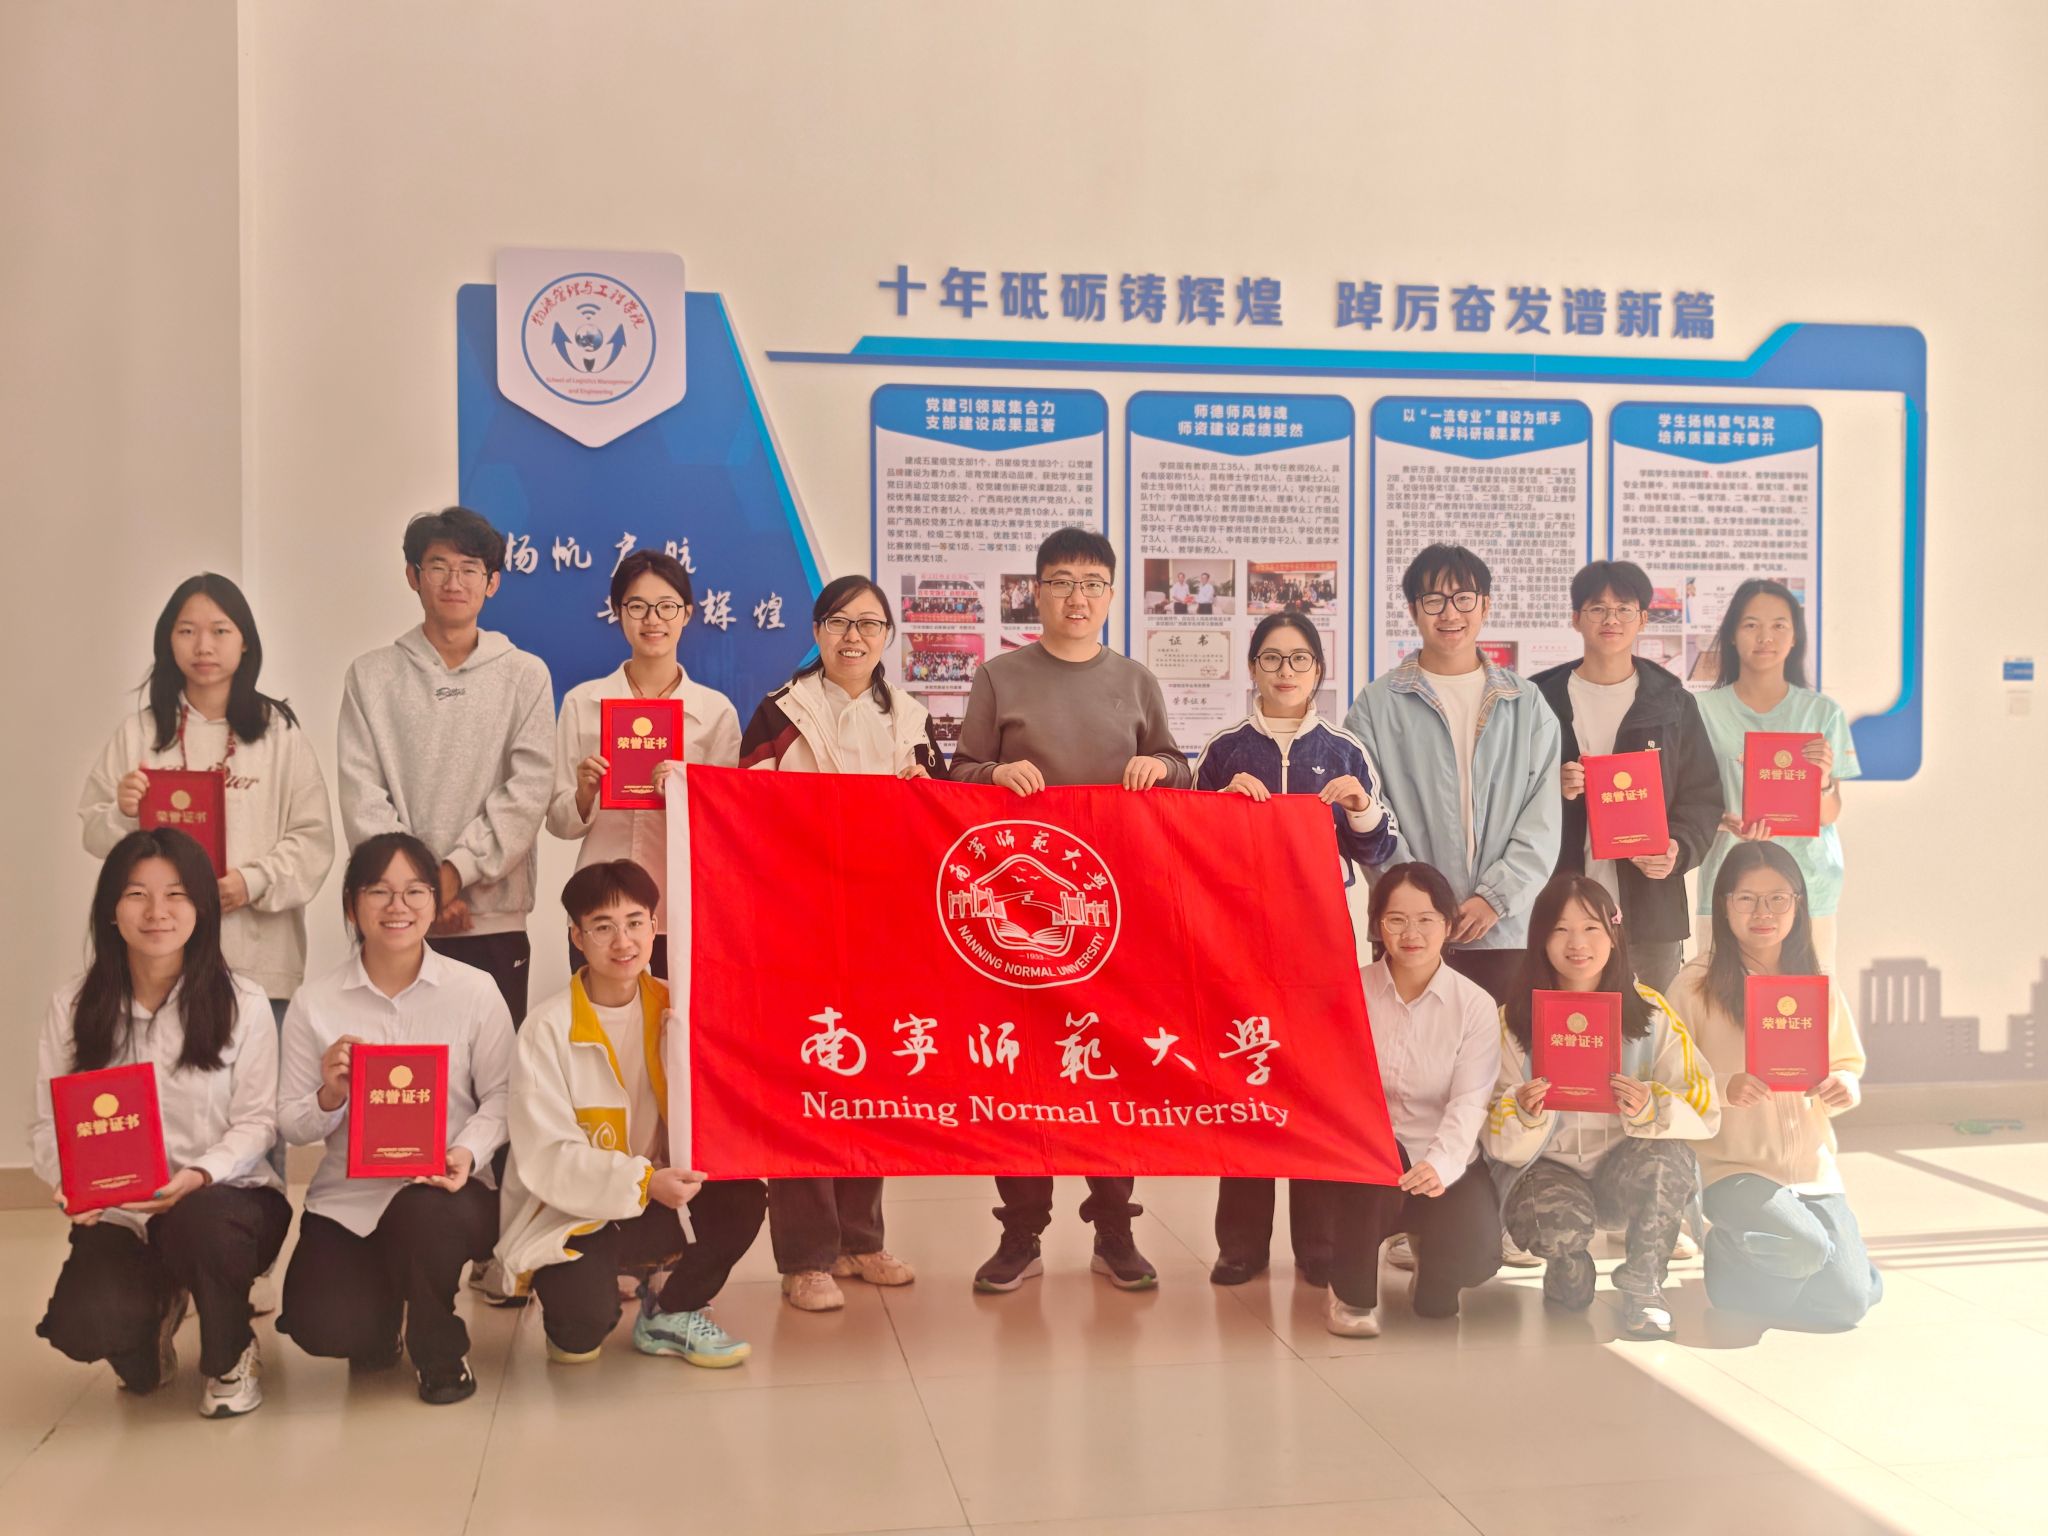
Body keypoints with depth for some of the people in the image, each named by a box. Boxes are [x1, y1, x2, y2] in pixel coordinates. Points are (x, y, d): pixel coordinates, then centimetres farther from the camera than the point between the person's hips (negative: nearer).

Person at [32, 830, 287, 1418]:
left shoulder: (242, 1003, -5)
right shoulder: (73, 1005, 2)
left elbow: (256, 1122, -6)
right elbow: (48, 1124, 1)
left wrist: (199, 1176, -25)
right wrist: (67, 1178, -21)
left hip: (223, 1198, -2)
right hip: (115, 1213, 2)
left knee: (199, 1221, -39)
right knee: (80, 1326, -27)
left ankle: (231, 1356, -4)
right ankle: (156, 1307, 16)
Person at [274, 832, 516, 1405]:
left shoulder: (475, 991, -2)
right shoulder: (314, 1003, 0)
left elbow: (500, 1095, -2)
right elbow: (292, 1126, 2)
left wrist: (468, 1150, -21)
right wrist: (330, 1098, -20)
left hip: (445, 1191, -1)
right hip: (348, 1196, 1)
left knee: (422, 1211, -37)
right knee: (324, 1329, -21)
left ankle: (439, 1351, -3)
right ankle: (379, 1316, 22)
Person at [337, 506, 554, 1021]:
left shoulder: (525, 675, 8)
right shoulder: (371, 676, 10)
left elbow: (528, 790, -2)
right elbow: (361, 794, 2)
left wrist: (456, 870, -11)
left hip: (493, 917, 0)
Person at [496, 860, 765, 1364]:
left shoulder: (672, 1010, 0)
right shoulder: (547, 1030, -13)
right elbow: (547, 1158, -18)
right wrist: (645, 1182, -28)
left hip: (655, 1203, 4)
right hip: (569, 1213, -4)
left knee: (742, 1196, -23)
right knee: (584, 1327, -29)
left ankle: (669, 1315, 2)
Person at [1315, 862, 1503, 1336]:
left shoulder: (1475, 1005, -4)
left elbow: (1470, 1102, -14)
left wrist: (1441, 1164, -32)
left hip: (1443, 1169, 1)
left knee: (1474, 1249, -26)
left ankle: (1427, 1245, 17)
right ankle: (1353, 1293, -9)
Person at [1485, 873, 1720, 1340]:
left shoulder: (1650, 1011, -1)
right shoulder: (1514, 1020, -2)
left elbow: (1704, 1112, -8)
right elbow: (1500, 1143, -6)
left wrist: (1650, 1109, -29)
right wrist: (1524, 1114, -29)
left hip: (1625, 1170, 1)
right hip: (1547, 1168, 0)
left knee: (1665, 1158, -33)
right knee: (1558, 1218, -34)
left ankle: (1643, 1287, -9)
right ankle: (1567, 1275, 5)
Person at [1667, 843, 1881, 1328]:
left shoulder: (1821, 991, 6)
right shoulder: (1696, 985, -8)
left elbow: (1848, 1069, 14)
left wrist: (1846, 1089, -9)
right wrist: (1724, 1089, -26)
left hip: (1812, 1167, 5)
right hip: (1732, 1166, -4)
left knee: (1848, 1302, -8)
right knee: (1802, 1248, -29)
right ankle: (1727, 1258, 7)